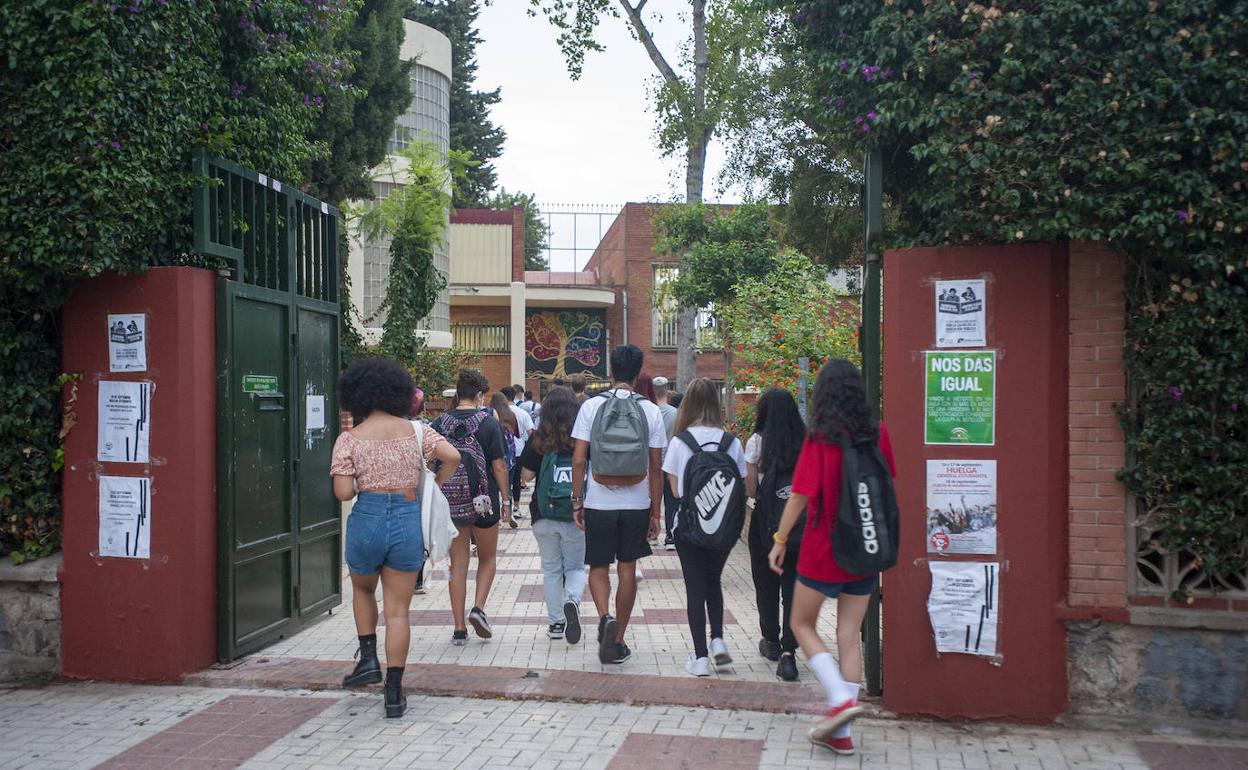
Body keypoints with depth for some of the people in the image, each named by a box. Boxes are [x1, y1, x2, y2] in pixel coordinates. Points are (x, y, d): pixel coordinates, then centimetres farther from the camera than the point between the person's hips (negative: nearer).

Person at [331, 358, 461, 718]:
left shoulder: (349, 438, -4)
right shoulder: (415, 431, 2)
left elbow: (343, 492, -11)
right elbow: (452, 456, -7)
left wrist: (364, 484, 11)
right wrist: (434, 486, 9)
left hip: (367, 519, -1)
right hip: (408, 520, 1)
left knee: (363, 589, 30)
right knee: (398, 611, 8)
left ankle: (368, 658, 21)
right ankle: (394, 692, 9)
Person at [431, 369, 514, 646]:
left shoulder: (439, 424, 0)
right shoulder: (489, 423, -7)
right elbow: (498, 467, -8)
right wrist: (506, 500, 1)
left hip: (450, 503, 2)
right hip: (483, 501, -2)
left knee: (458, 564, 9)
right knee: (488, 558, 18)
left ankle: (459, 629, 9)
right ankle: (478, 608, -2)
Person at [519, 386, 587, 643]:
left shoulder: (538, 439, -6)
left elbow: (527, 475, -2)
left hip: (545, 515, 0)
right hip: (577, 515, 0)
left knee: (551, 569, 14)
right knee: (575, 567, 12)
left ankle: (556, 622, 17)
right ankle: (573, 600, -17)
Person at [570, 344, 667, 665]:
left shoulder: (591, 406, -4)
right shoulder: (650, 410, -2)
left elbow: (578, 460, -5)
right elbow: (656, 468, 0)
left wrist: (576, 500, 4)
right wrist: (655, 512, 6)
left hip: (598, 503, -1)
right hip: (636, 505, 1)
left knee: (598, 567, 13)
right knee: (627, 570, 11)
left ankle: (605, 617, -13)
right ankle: (617, 641, 17)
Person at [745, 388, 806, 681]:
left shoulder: (758, 442, -6)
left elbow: (750, 489, -7)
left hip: (766, 522, -2)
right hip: (800, 524, 2)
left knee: (766, 584, 16)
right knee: (793, 587, 3)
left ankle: (771, 641, 29)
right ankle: (788, 651, -8)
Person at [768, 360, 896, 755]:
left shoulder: (819, 437, -14)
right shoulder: (878, 433, 0)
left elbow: (801, 495, -14)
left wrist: (780, 540, -4)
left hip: (823, 550, -5)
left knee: (802, 624, 13)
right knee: (850, 634, 9)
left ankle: (840, 698, -6)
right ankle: (841, 731, 13)